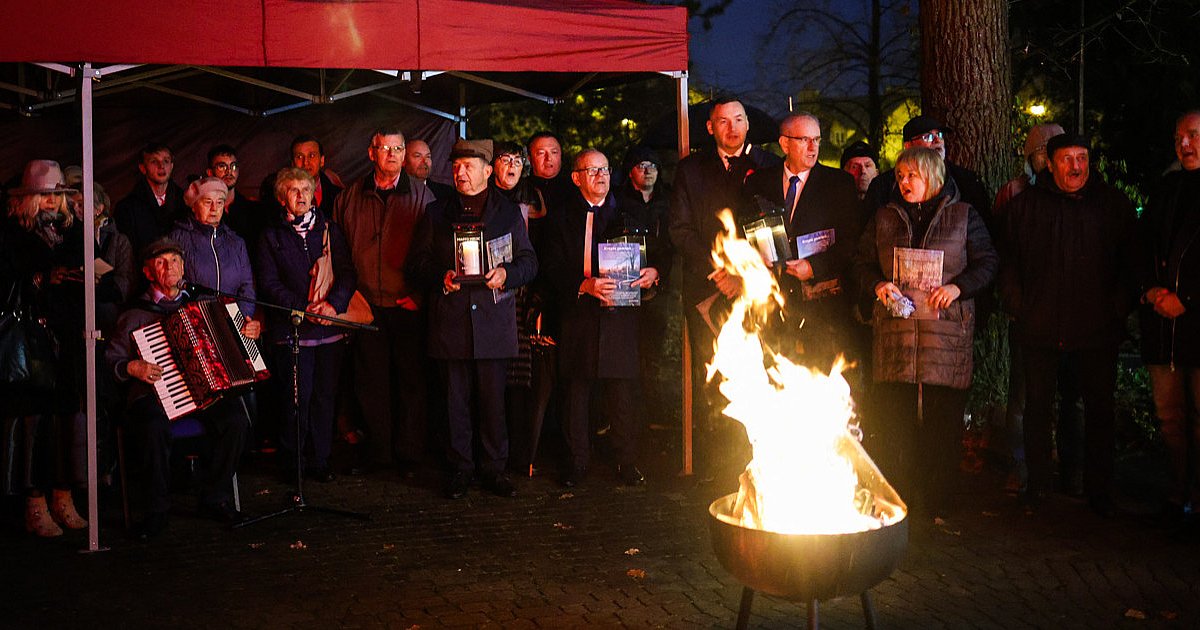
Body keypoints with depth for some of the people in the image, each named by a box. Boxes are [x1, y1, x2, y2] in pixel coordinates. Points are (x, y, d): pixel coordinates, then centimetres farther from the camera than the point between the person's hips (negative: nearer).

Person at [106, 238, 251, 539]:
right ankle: (157, 510, -15)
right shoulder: (135, 315, 6)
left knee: (236, 420, -25)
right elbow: (112, 359, 7)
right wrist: (132, 367, -13)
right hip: (154, 394, -3)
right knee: (157, 427, -35)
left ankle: (215, 498, -6)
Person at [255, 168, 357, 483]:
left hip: (330, 327, 2)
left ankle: (320, 460, 15)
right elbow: (268, 283, -1)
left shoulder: (330, 230, 14)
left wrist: (333, 304, -11)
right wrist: (303, 308, -13)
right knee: (297, 397, -3)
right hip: (291, 329, -2)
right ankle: (293, 462, 10)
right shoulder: (271, 236, 8)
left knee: (325, 395, 4)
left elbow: (347, 273, 7)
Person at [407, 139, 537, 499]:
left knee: (493, 399, 2)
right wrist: (441, 277, -10)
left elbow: (529, 262, 9)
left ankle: (494, 470, 12)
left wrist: (506, 274, -12)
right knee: (456, 400, 3)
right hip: (450, 320, 1)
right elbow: (417, 263, 10)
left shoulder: (509, 212, 12)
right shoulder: (436, 213, 14)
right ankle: (459, 470, 13)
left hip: (494, 321, 0)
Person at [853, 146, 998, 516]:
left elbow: (987, 262, 7)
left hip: (946, 331, -2)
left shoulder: (963, 216, 8)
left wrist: (959, 287, -10)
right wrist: (878, 284, -5)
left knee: (943, 419, -2)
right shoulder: (885, 218, 15)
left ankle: (937, 502, 8)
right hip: (894, 330, 2)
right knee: (894, 418, 0)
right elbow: (862, 262, 16)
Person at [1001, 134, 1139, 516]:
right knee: (1037, 406, 7)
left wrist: (1120, 309, 0)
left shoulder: (1114, 205, 6)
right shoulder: (1025, 206, 5)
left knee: (1099, 408, 7)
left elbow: (1130, 262, 8)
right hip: (1040, 326, 0)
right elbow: (1010, 261, 6)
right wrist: (1018, 308, -1)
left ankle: (1099, 489, 20)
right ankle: (1037, 483, 21)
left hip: (1097, 327, 0)